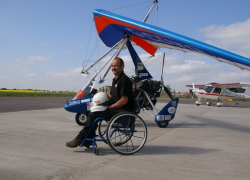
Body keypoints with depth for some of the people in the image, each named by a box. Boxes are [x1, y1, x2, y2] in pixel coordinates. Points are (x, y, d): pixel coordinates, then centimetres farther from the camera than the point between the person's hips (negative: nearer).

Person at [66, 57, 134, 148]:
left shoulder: (124, 80, -15)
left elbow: (124, 100, -21)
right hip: (115, 108, 10)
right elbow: (111, 96, 22)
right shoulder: (115, 79, 16)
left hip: (123, 111, -10)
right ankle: (90, 138, 8)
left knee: (93, 114, -17)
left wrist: (109, 107, -14)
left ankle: (79, 139, -7)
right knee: (93, 112, 4)